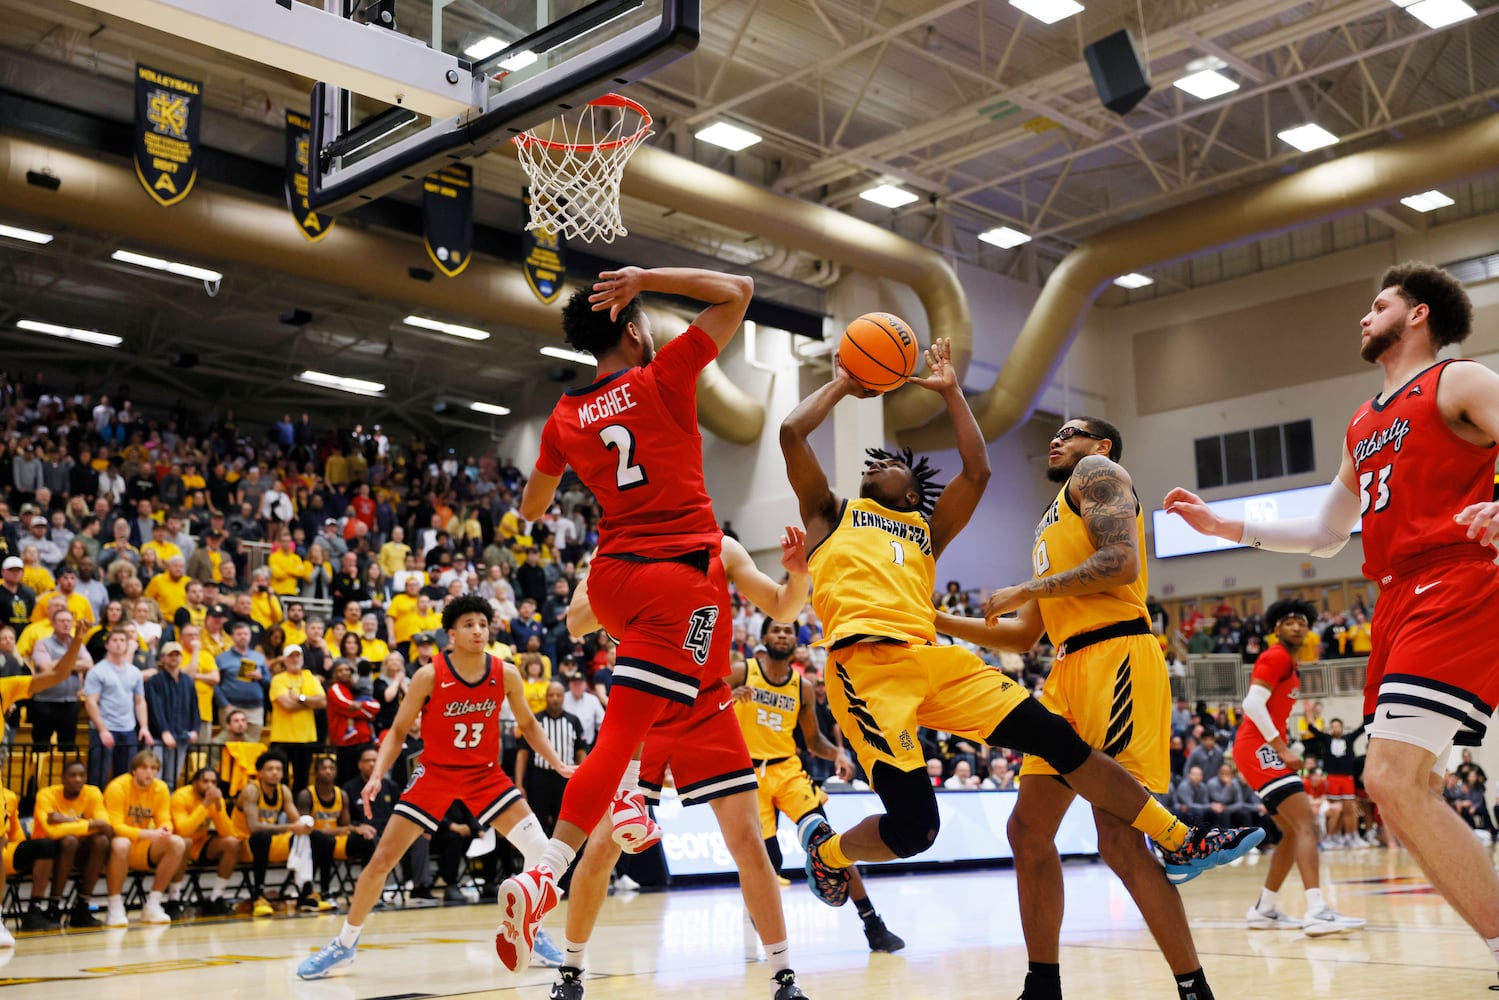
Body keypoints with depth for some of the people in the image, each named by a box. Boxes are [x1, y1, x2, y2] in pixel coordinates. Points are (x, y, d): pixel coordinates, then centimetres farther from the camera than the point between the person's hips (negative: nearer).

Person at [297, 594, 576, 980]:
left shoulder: (506, 674, -9)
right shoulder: (429, 676, -16)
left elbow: (527, 724, 7)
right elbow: (398, 731, -7)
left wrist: (558, 763, -4)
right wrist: (377, 775, -21)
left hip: (486, 774, 2)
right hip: (435, 774, -2)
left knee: (541, 851, -9)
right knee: (382, 858, -6)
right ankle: (344, 945, 13)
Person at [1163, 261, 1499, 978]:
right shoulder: (1362, 426, 25)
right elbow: (1325, 534, 31)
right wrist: (1222, 526, 25)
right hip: (1398, 602, 9)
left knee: (1394, 779, -20)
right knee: (1397, 787, 4)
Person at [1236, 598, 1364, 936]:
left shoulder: (1290, 665, 23)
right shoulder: (1276, 657, -8)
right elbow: (1253, 704, -20)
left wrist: (1283, 750, 19)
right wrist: (1283, 748, -23)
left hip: (1266, 750, 10)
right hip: (1259, 748, -10)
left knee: (1294, 831, 12)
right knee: (1305, 823, -21)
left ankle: (1264, 909, 17)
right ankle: (1317, 911, -32)